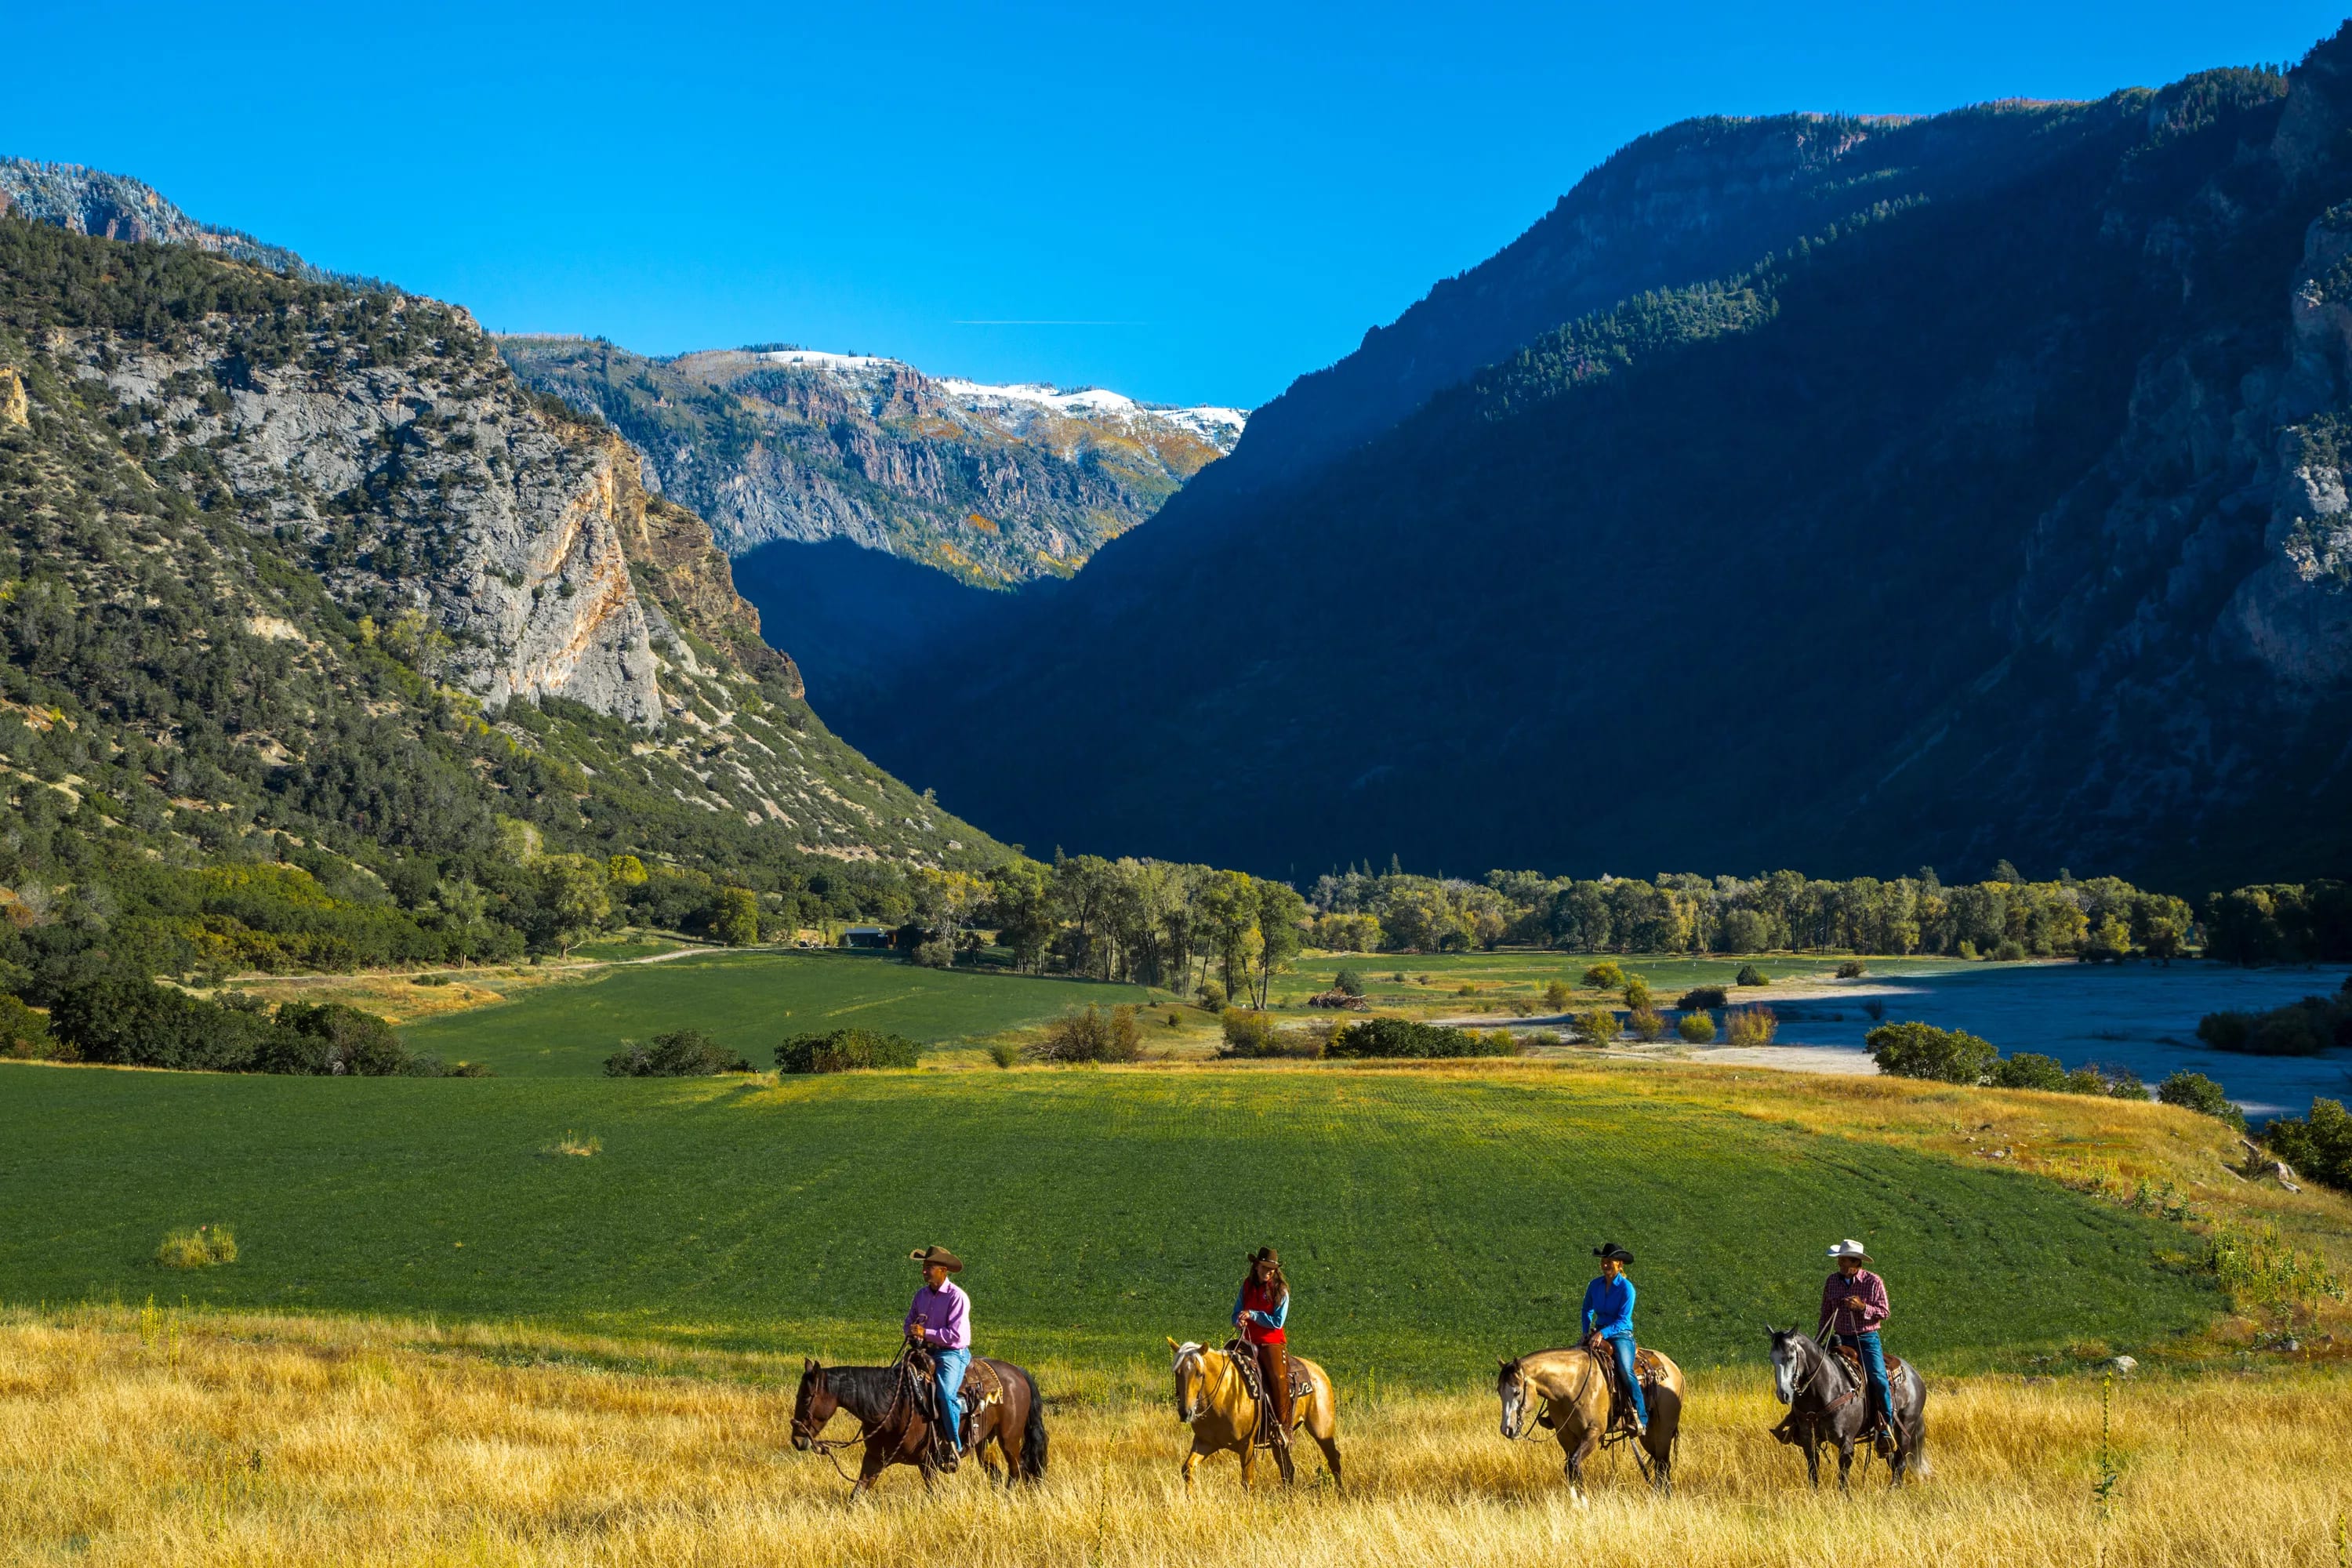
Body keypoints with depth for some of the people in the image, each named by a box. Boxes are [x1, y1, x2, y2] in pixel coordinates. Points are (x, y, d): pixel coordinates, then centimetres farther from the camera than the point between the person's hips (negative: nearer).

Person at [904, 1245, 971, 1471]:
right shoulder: (921, 1294, 9)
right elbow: (910, 1320, 20)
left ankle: (954, 1447, -19)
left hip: (952, 1353, -8)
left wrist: (926, 1332, -22)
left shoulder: (956, 1297, -14)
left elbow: (955, 1335, -19)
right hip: (926, 1351, 8)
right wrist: (912, 1333, -4)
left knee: (946, 1393, -30)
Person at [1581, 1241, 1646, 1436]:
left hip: (1621, 1335, -6)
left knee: (1626, 1371, -29)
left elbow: (1623, 1320, -15)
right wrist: (1587, 1331, 6)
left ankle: (1641, 1419, -24)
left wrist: (1603, 1333, -27)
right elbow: (1587, 1310, 22)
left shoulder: (1626, 1288, -10)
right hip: (1598, 1334, 6)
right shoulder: (1595, 1286, 6)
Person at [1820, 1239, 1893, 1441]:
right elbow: (1826, 1315, 14)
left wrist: (1862, 1307, -23)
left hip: (1867, 1340, -4)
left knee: (1878, 1379, -22)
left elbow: (1883, 1313, -7)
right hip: (1842, 1340, 4)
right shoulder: (1832, 1282, 5)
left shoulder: (1873, 1282, -6)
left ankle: (1887, 1429, -11)